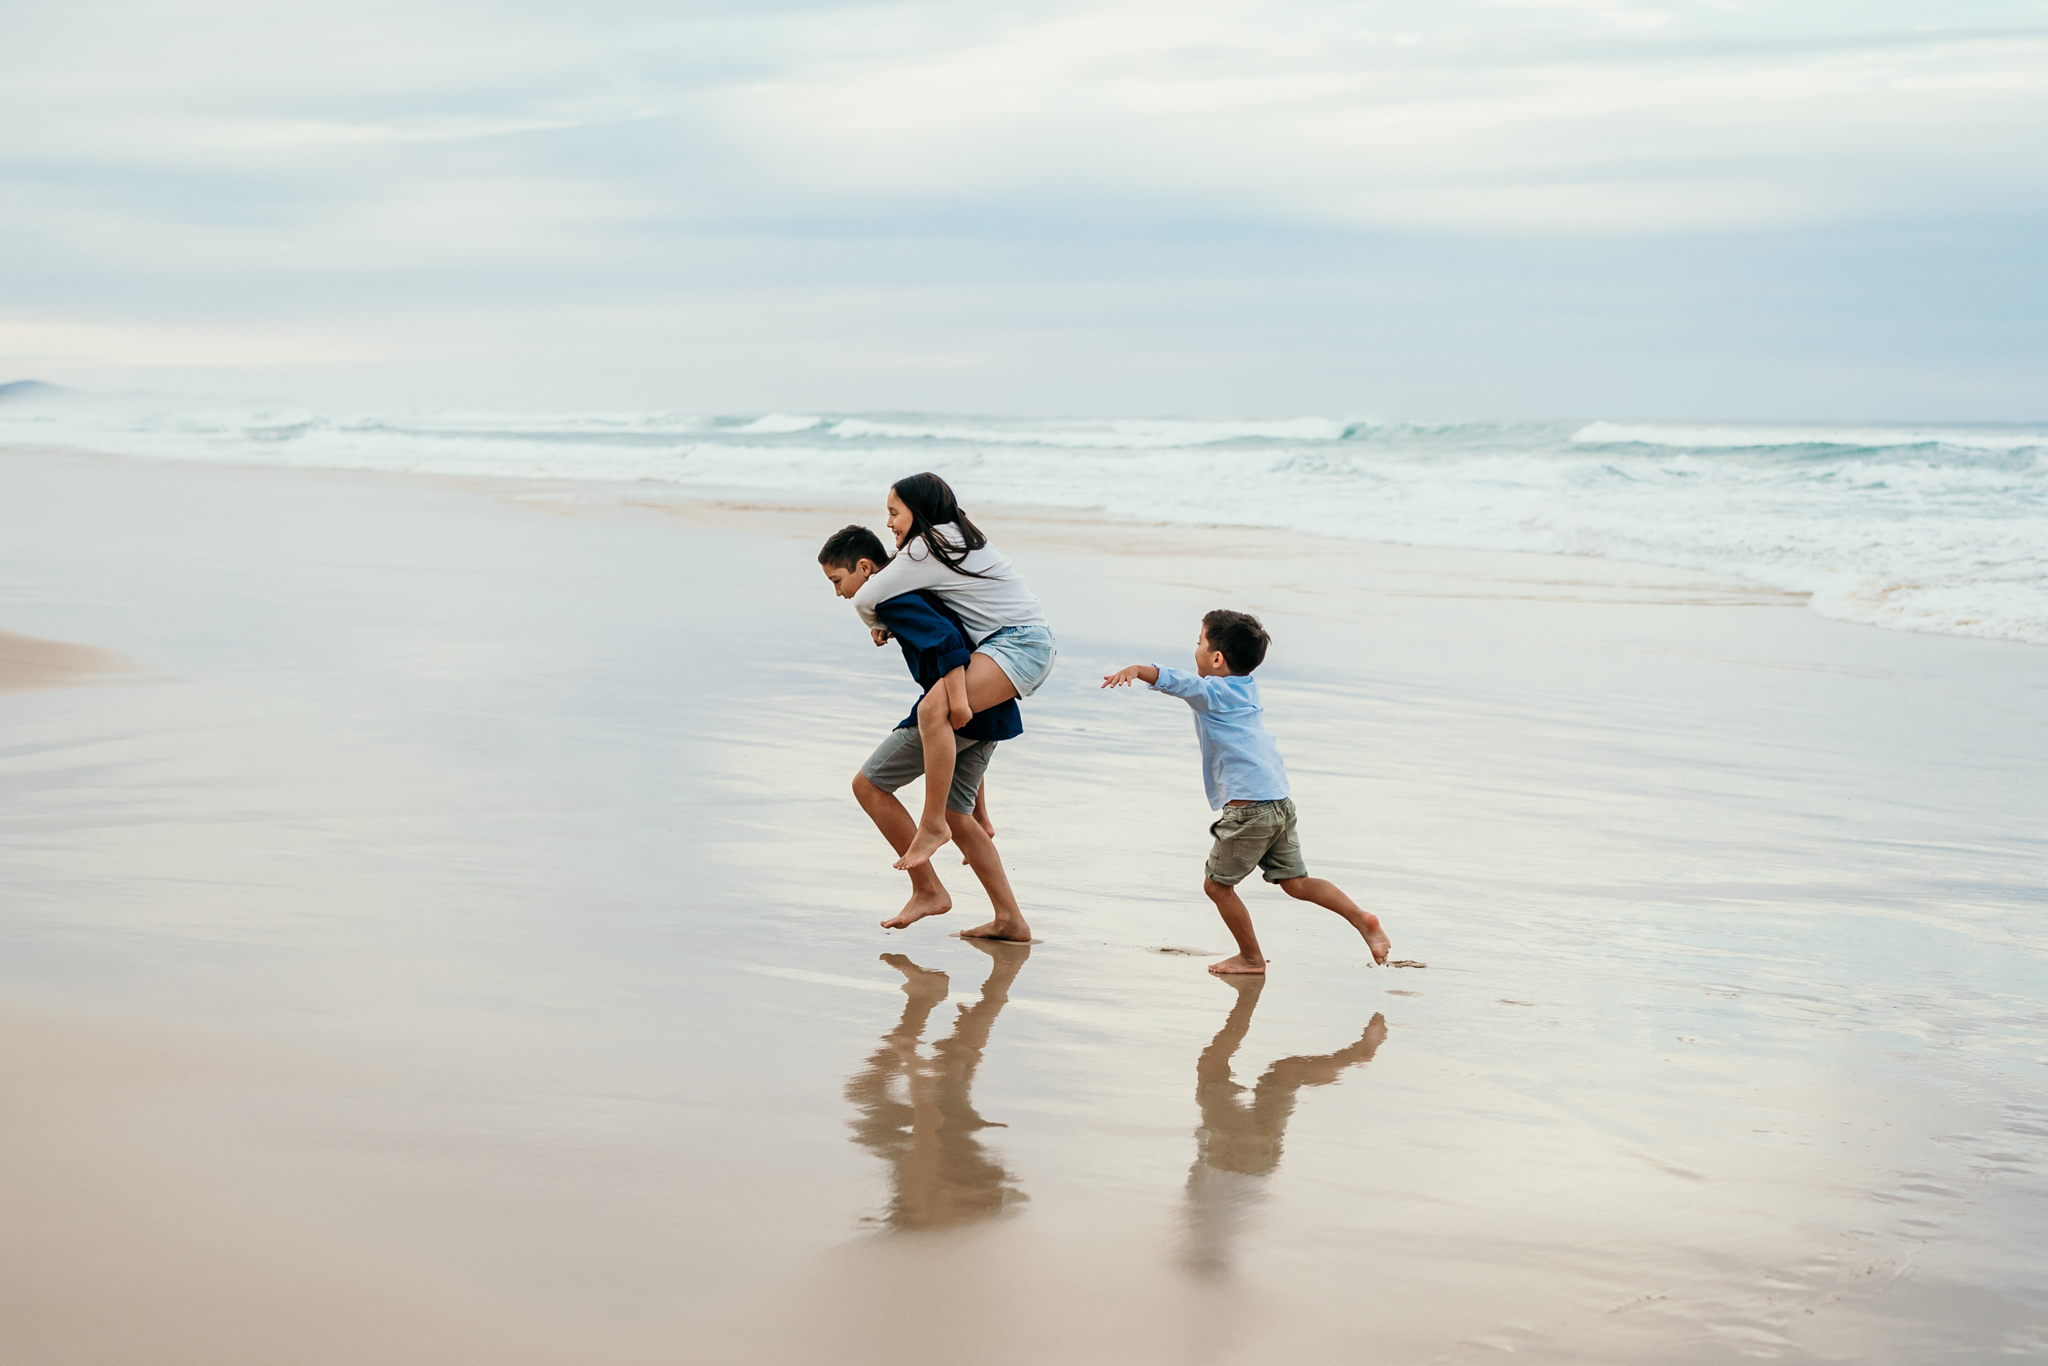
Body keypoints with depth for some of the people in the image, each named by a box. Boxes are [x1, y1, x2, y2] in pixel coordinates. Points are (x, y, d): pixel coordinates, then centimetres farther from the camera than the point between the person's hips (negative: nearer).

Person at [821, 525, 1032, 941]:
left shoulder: (892, 598, -12)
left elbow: (947, 639, -25)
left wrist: (957, 701, -31)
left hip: (964, 711, -10)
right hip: (993, 713, 10)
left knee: (869, 784, 1)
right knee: (954, 812, 16)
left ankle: (928, 890, 3)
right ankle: (1010, 920, 12)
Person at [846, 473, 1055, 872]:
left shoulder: (926, 550, -12)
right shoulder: (956, 539, 18)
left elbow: (865, 599, -11)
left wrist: (879, 625, 9)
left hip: (1019, 641, -11)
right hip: (1032, 641, 11)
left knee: (935, 708, -26)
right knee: (959, 711, 29)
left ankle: (933, 824, -24)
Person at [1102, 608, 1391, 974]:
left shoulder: (1212, 691, -5)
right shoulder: (1246, 687, 19)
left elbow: (1177, 682, -24)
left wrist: (1136, 669, -36)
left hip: (1248, 809, -9)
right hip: (1281, 803, 9)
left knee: (1217, 885, 6)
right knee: (1296, 882, 14)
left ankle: (1251, 957, 14)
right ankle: (1362, 919, 3)